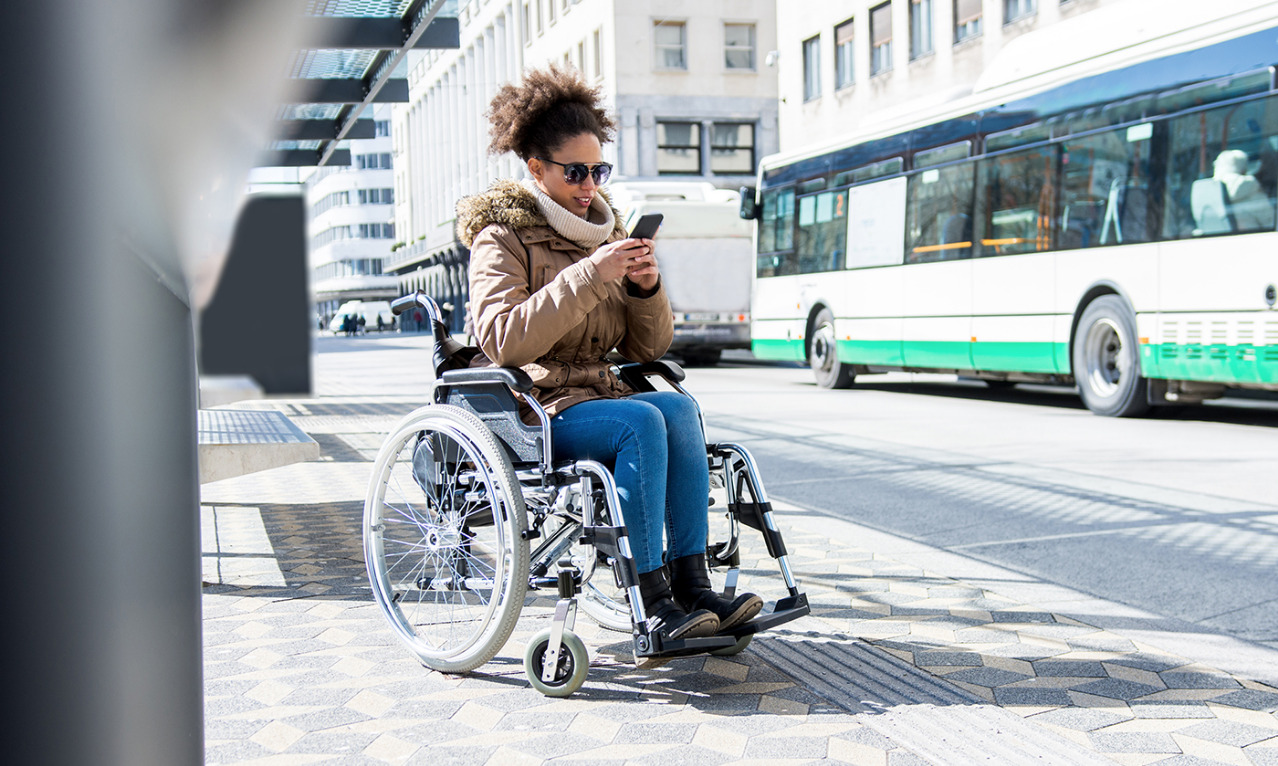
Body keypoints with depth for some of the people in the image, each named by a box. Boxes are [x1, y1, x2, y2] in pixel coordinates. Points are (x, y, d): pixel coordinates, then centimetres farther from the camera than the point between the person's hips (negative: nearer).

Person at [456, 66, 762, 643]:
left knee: (679, 408, -24)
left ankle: (691, 583, -27)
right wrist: (588, 276, -25)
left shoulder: (605, 231, 16)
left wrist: (647, 288, -8)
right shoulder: (502, 236, -2)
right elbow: (503, 340, -21)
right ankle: (653, 603, -30)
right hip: (527, 412, -6)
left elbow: (647, 348, 13)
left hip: (594, 395, 6)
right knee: (641, 421, -30)